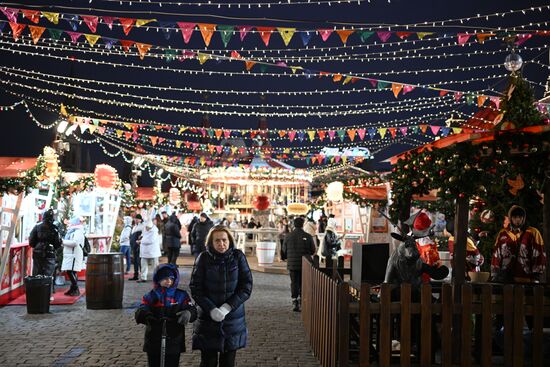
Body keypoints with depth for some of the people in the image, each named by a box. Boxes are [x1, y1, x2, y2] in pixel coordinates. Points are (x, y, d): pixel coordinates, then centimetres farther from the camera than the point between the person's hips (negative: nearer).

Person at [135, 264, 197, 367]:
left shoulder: (181, 296, 3)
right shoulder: (150, 296, 2)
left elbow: (193, 310, -9)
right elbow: (139, 315, -10)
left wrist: (188, 313, -33)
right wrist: (144, 313, -35)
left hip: (174, 342, 0)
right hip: (154, 343, 0)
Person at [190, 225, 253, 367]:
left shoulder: (238, 256, -4)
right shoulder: (203, 258, -7)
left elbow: (247, 286, -5)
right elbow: (195, 288, -7)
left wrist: (228, 307, -15)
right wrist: (211, 309, -19)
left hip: (233, 319, 1)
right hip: (208, 318, -1)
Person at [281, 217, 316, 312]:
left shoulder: (289, 236, -3)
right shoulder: (308, 236, -7)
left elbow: (283, 250, 4)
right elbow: (313, 251, -1)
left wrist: (283, 258, 25)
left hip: (292, 264, 1)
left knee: (294, 283, 6)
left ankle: (295, 303, -1)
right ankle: (301, 302, 15)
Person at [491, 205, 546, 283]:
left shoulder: (533, 233, 1)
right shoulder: (502, 234, 10)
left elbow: (539, 255, -1)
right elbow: (496, 256, 11)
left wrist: (536, 276, -7)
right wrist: (494, 275, 6)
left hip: (526, 280, -2)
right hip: (504, 280, 2)